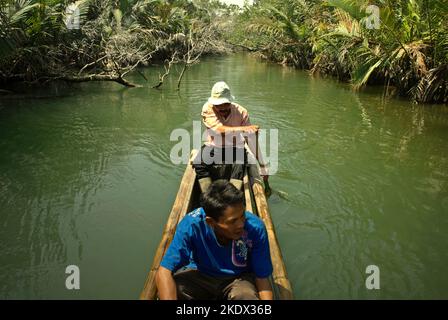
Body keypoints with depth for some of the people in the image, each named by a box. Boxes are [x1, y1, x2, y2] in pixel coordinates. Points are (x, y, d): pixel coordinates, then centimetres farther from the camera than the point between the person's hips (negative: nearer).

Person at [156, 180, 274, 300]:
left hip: (239, 278, -1)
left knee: (247, 296, -34)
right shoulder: (192, 225, -29)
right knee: (169, 288, -28)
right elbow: (163, 273, -31)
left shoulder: (255, 228, -26)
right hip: (200, 275, 1)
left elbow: (262, 277, -17)